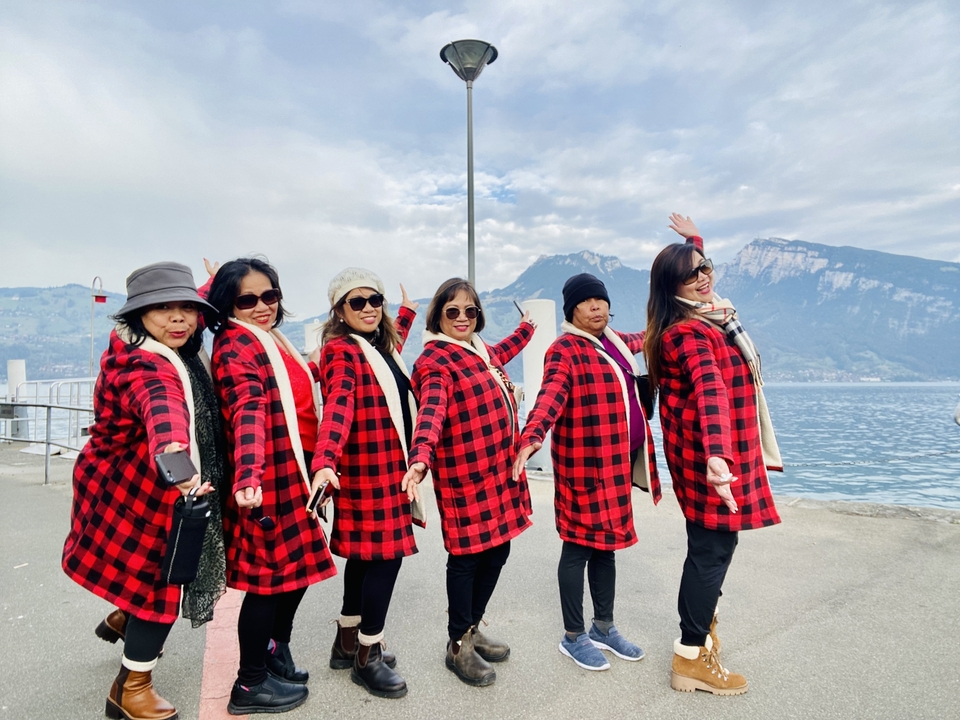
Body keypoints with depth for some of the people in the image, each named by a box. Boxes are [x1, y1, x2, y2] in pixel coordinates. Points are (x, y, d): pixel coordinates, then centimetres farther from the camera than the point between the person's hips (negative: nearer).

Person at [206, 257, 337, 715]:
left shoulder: (273, 340, 12)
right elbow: (247, 414, -31)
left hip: (296, 472, 9)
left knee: (301, 564, 19)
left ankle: (276, 653, 40)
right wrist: (247, 476, -43)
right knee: (270, 574, 3)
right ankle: (251, 684, 22)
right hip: (268, 479, -9)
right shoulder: (235, 347, -15)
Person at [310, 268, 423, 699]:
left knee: (366, 557, 17)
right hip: (367, 472, -9)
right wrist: (324, 462, -45)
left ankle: (349, 642, 33)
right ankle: (368, 658, 14)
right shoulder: (340, 351, -13)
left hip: (390, 469, 9)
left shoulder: (381, 346, 12)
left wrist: (408, 312, 49)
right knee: (385, 556, -3)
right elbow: (338, 407, -31)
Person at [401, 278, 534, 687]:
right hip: (464, 477, -8)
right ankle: (458, 646, 23)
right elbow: (432, 412, -32)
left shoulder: (481, 350, 13)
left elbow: (501, 354, 38)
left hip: (501, 471, 9)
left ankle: (472, 629, 35)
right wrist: (420, 459, -50)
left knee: (498, 551, 15)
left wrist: (526, 327, 54)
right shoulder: (436, 361, -14)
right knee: (467, 555, 3)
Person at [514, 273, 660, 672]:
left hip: (619, 461, 8)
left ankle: (604, 627, 33)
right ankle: (573, 637, 20)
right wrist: (532, 436, -46)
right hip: (584, 465, -8)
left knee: (607, 544, 17)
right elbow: (549, 396, -30)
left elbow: (639, 340, 34)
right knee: (580, 546, 3)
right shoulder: (564, 351, -14)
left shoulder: (614, 342, 12)